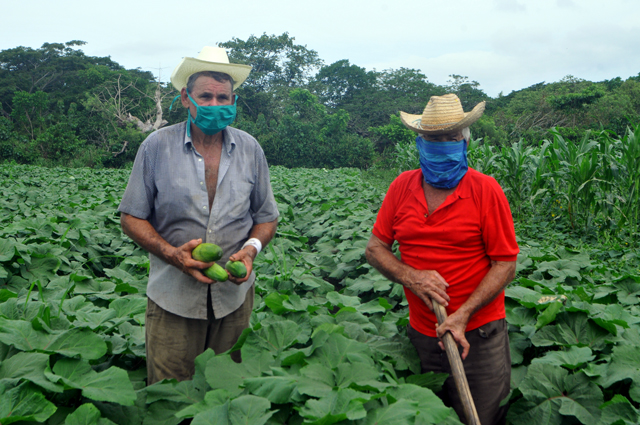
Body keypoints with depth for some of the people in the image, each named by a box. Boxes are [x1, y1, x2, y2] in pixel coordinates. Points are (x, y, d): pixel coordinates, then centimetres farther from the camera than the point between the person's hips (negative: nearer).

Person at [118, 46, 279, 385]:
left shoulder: (250, 149, 4)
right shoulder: (156, 147, -3)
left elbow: (267, 217, 11)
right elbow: (132, 217, 0)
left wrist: (251, 247, -10)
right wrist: (171, 253, -16)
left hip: (235, 293, 2)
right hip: (173, 295, -2)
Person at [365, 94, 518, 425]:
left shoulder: (486, 190, -10)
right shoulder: (402, 187, 1)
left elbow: (505, 264, -9)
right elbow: (375, 248, 4)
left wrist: (463, 315, -19)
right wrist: (410, 276, -15)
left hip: (477, 335, -3)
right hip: (421, 334, 4)